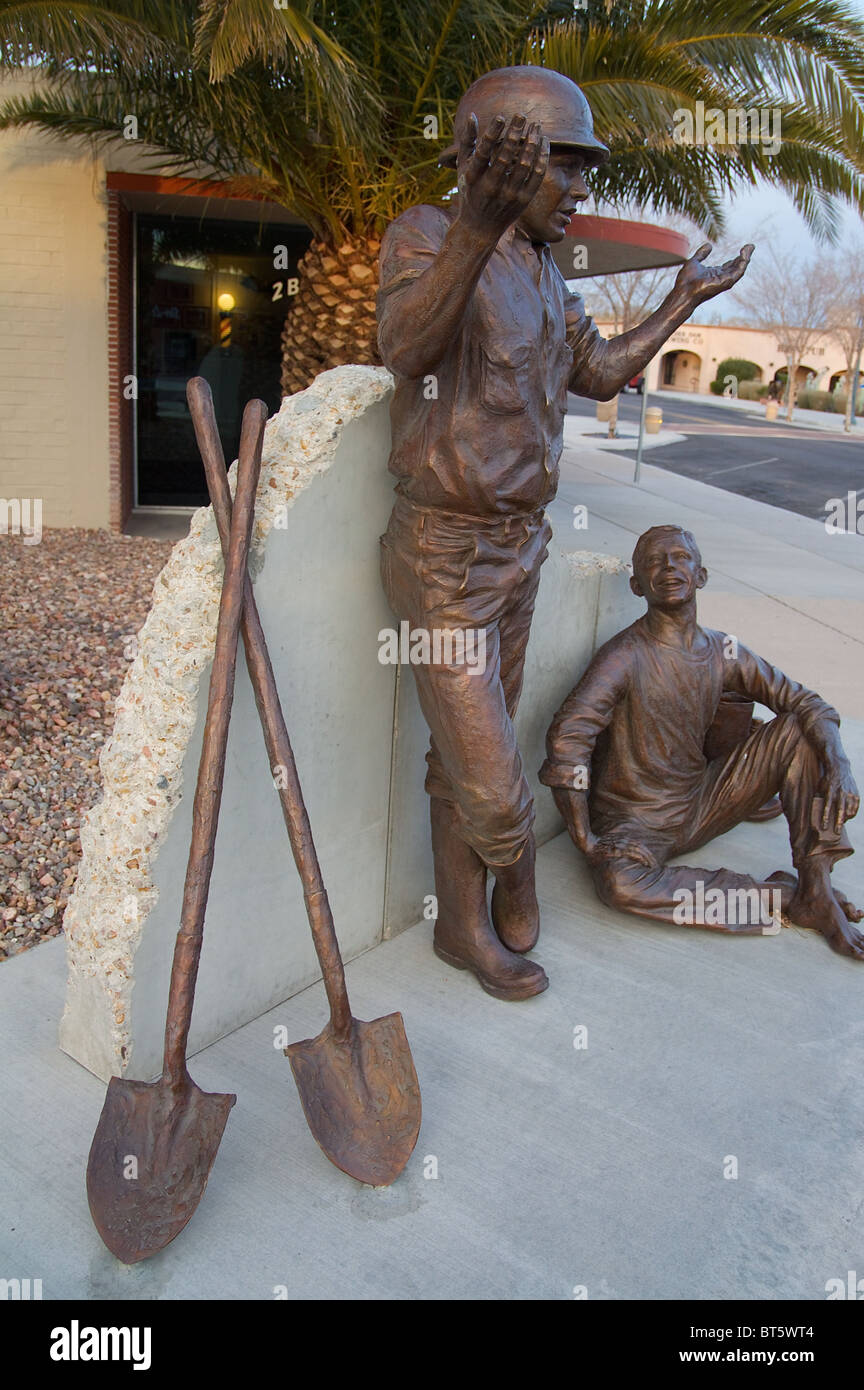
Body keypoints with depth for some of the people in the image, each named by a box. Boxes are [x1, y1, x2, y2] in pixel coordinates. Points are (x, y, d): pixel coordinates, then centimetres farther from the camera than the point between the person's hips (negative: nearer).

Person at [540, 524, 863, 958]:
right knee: (619, 881, -38)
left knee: (798, 730, -6)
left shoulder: (721, 652, 1)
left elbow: (805, 703, 4)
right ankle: (779, 897, -21)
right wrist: (585, 840, -29)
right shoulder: (626, 657, -19)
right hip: (634, 820, -5)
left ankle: (816, 890, -10)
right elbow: (567, 736, -30)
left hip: (701, 805, 6)